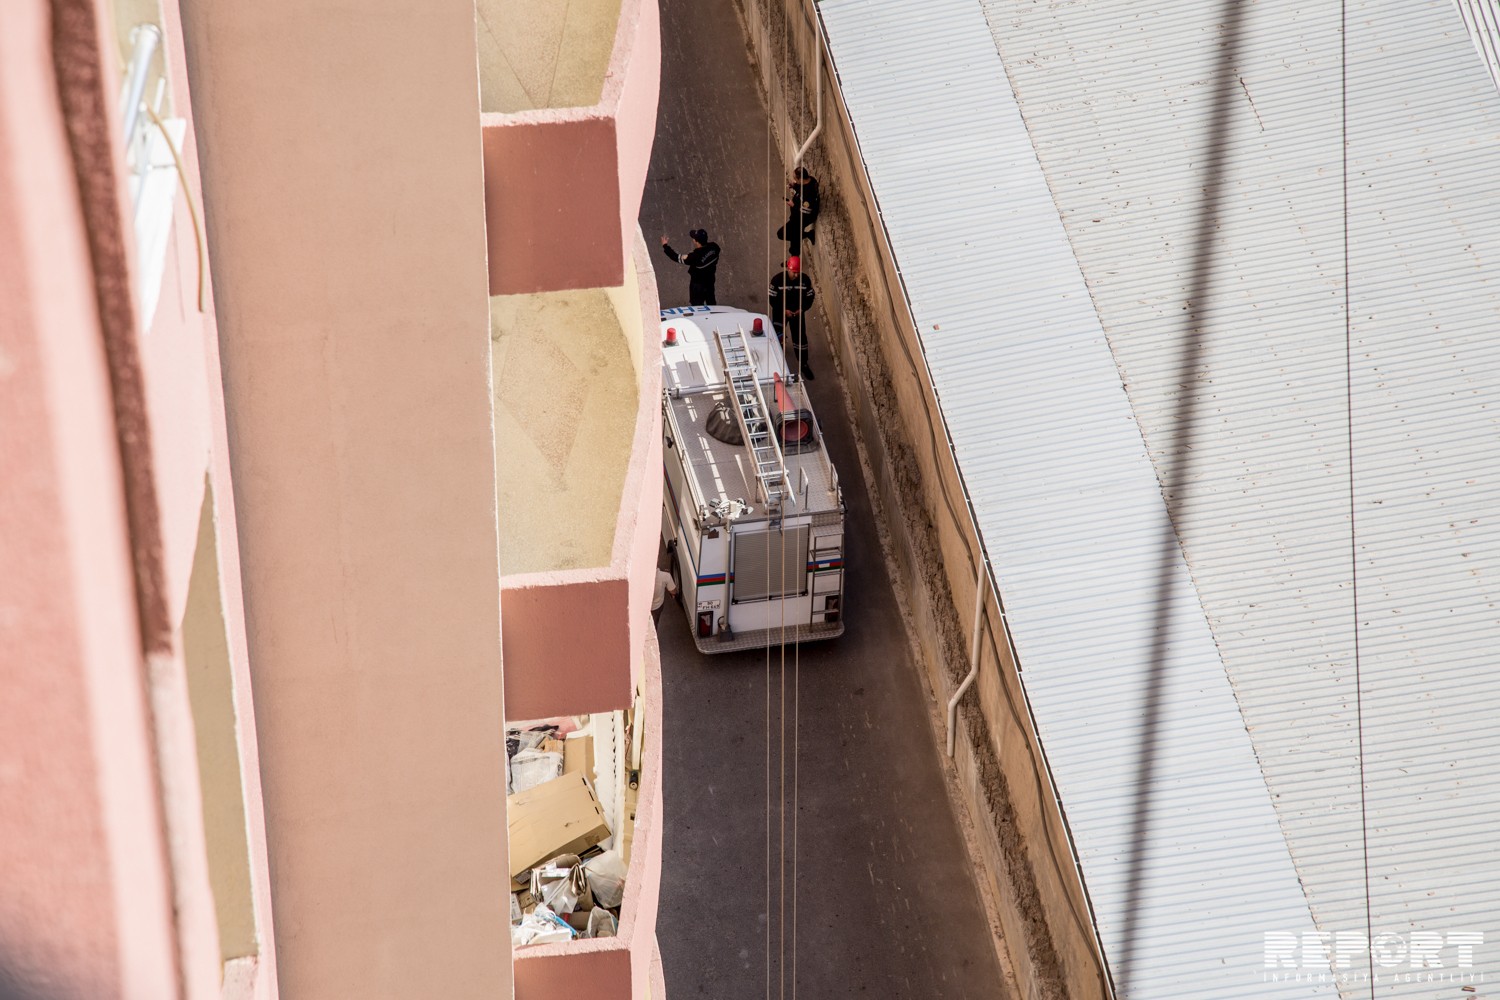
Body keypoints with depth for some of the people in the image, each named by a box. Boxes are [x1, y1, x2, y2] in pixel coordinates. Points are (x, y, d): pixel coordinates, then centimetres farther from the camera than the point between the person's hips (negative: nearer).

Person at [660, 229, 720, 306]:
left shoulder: (695, 256, -31)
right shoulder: (714, 248, -17)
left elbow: (677, 258, -20)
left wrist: (665, 246, -10)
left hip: (697, 285, -6)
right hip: (709, 282, 6)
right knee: (711, 304, 20)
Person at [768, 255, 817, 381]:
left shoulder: (805, 280, -15)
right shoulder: (777, 280, -23)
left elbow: (810, 297, -3)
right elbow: (772, 298, -15)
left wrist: (802, 309, -17)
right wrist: (784, 310, -22)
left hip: (798, 313, 2)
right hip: (780, 312, -2)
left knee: (800, 338, 8)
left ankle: (803, 364, 24)